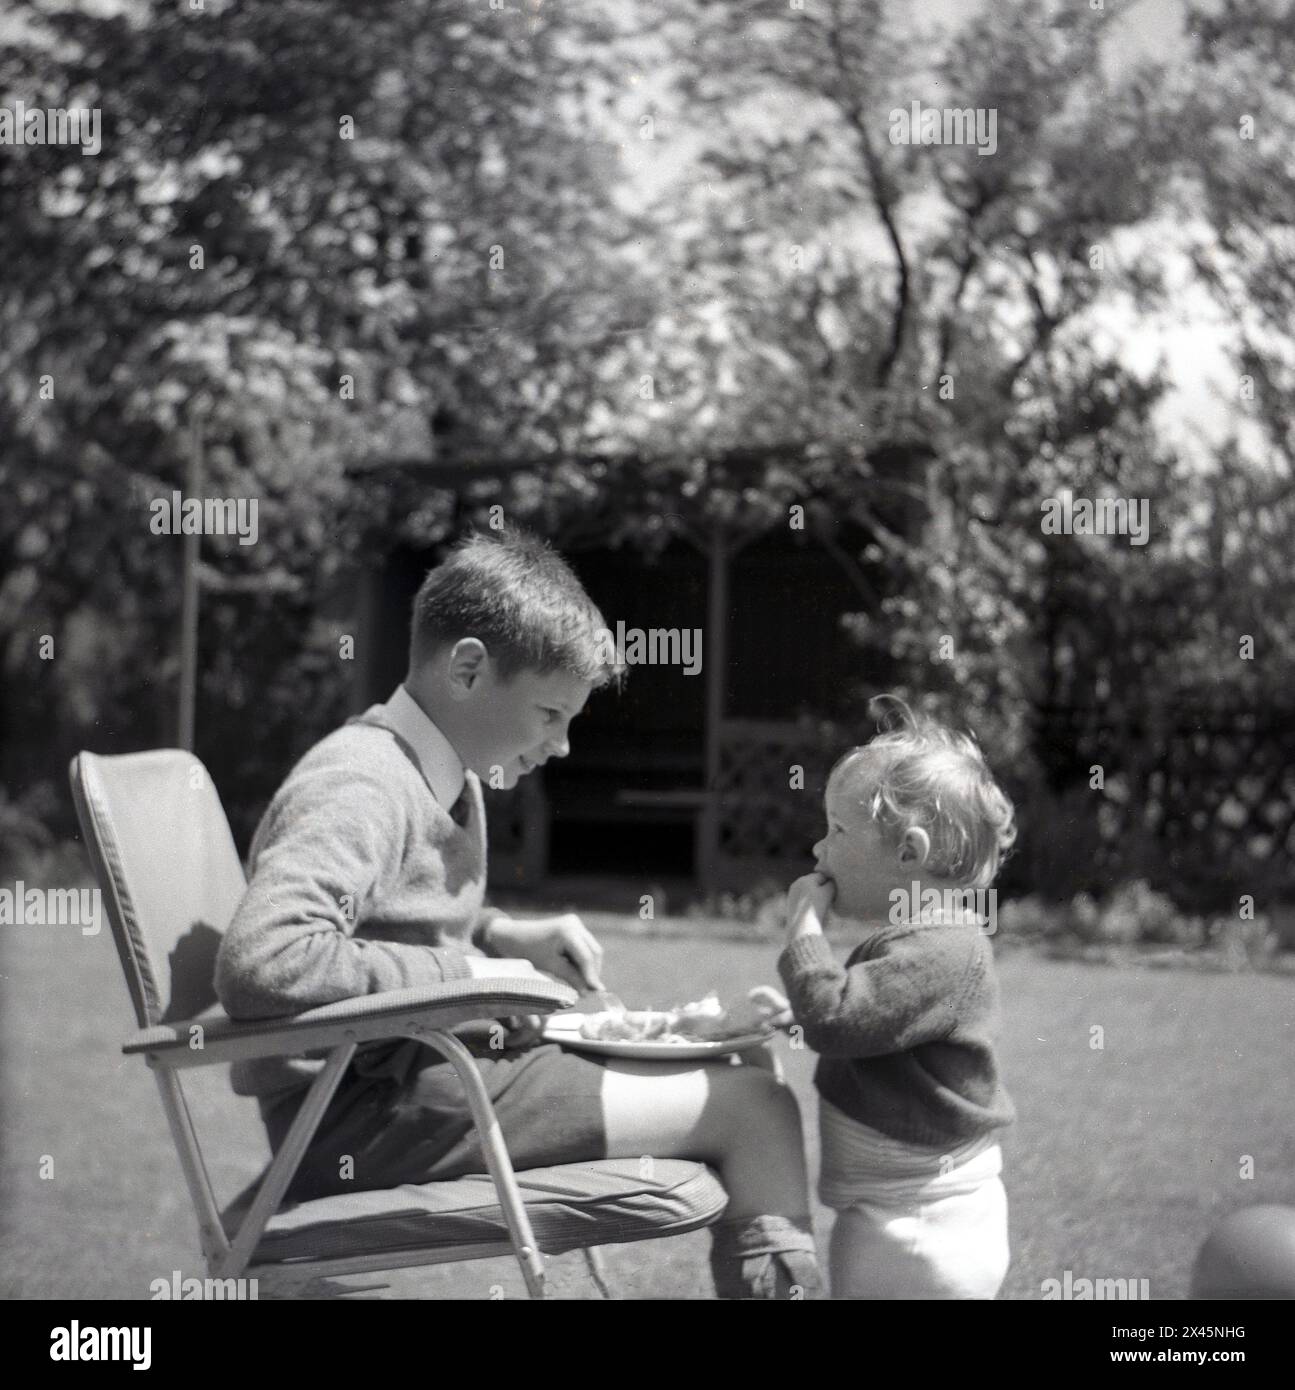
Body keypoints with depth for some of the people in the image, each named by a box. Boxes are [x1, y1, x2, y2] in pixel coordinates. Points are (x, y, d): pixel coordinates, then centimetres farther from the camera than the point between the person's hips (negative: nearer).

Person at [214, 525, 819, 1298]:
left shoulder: (450, 780, 13)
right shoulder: (361, 786, -18)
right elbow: (261, 962, -32)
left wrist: (507, 937, 10)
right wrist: (466, 974, -22)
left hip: (428, 1067, 10)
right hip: (366, 1114, -10)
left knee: (744, 1082, 13)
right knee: (753, 1107, -10)